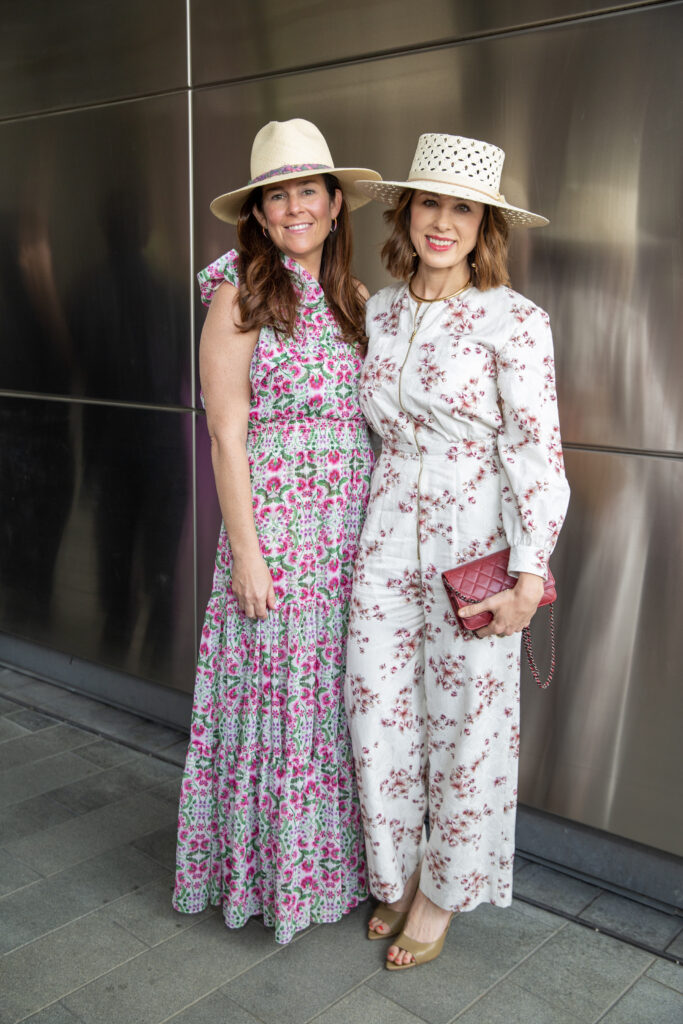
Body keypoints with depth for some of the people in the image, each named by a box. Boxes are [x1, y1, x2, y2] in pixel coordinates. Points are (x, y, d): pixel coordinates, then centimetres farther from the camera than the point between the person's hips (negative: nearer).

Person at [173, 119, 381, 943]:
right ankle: (268, 871, 27)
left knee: (338, 691, 13)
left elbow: (370, 422, 11)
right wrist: (247, 554, -12)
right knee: (275, 692, 6)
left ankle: (333, 859, 32)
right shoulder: (240, 296, -6)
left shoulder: (352, 301, 10)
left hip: (354, 528, 5)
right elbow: (228, 436, -9)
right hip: (275, 524, -5)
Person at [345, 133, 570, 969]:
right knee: (380, 717, 10)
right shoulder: (378, 310, 7)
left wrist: (529, 576, -16)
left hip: (474, 548, -4)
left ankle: (445, 892, 31)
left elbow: (536, 452, -11)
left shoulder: (514, 321, -9)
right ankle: (398, 874, 35)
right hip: (387, 543, 5)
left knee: (466, 724, 8)